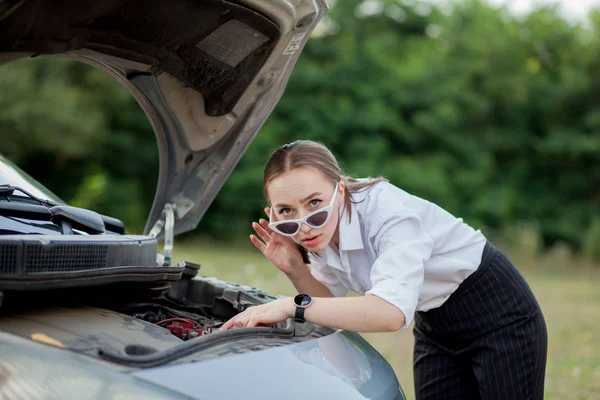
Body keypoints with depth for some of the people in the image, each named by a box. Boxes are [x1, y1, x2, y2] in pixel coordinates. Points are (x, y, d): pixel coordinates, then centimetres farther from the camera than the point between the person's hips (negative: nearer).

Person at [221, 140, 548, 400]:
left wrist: (293, 306, -45)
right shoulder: (321, 234, -10)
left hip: (499, 311, -7)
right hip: (434, 325, 7)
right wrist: (295, 270, -17)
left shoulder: (389, 211, -32)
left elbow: (392, 312, -45)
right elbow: (333, 305, 1)